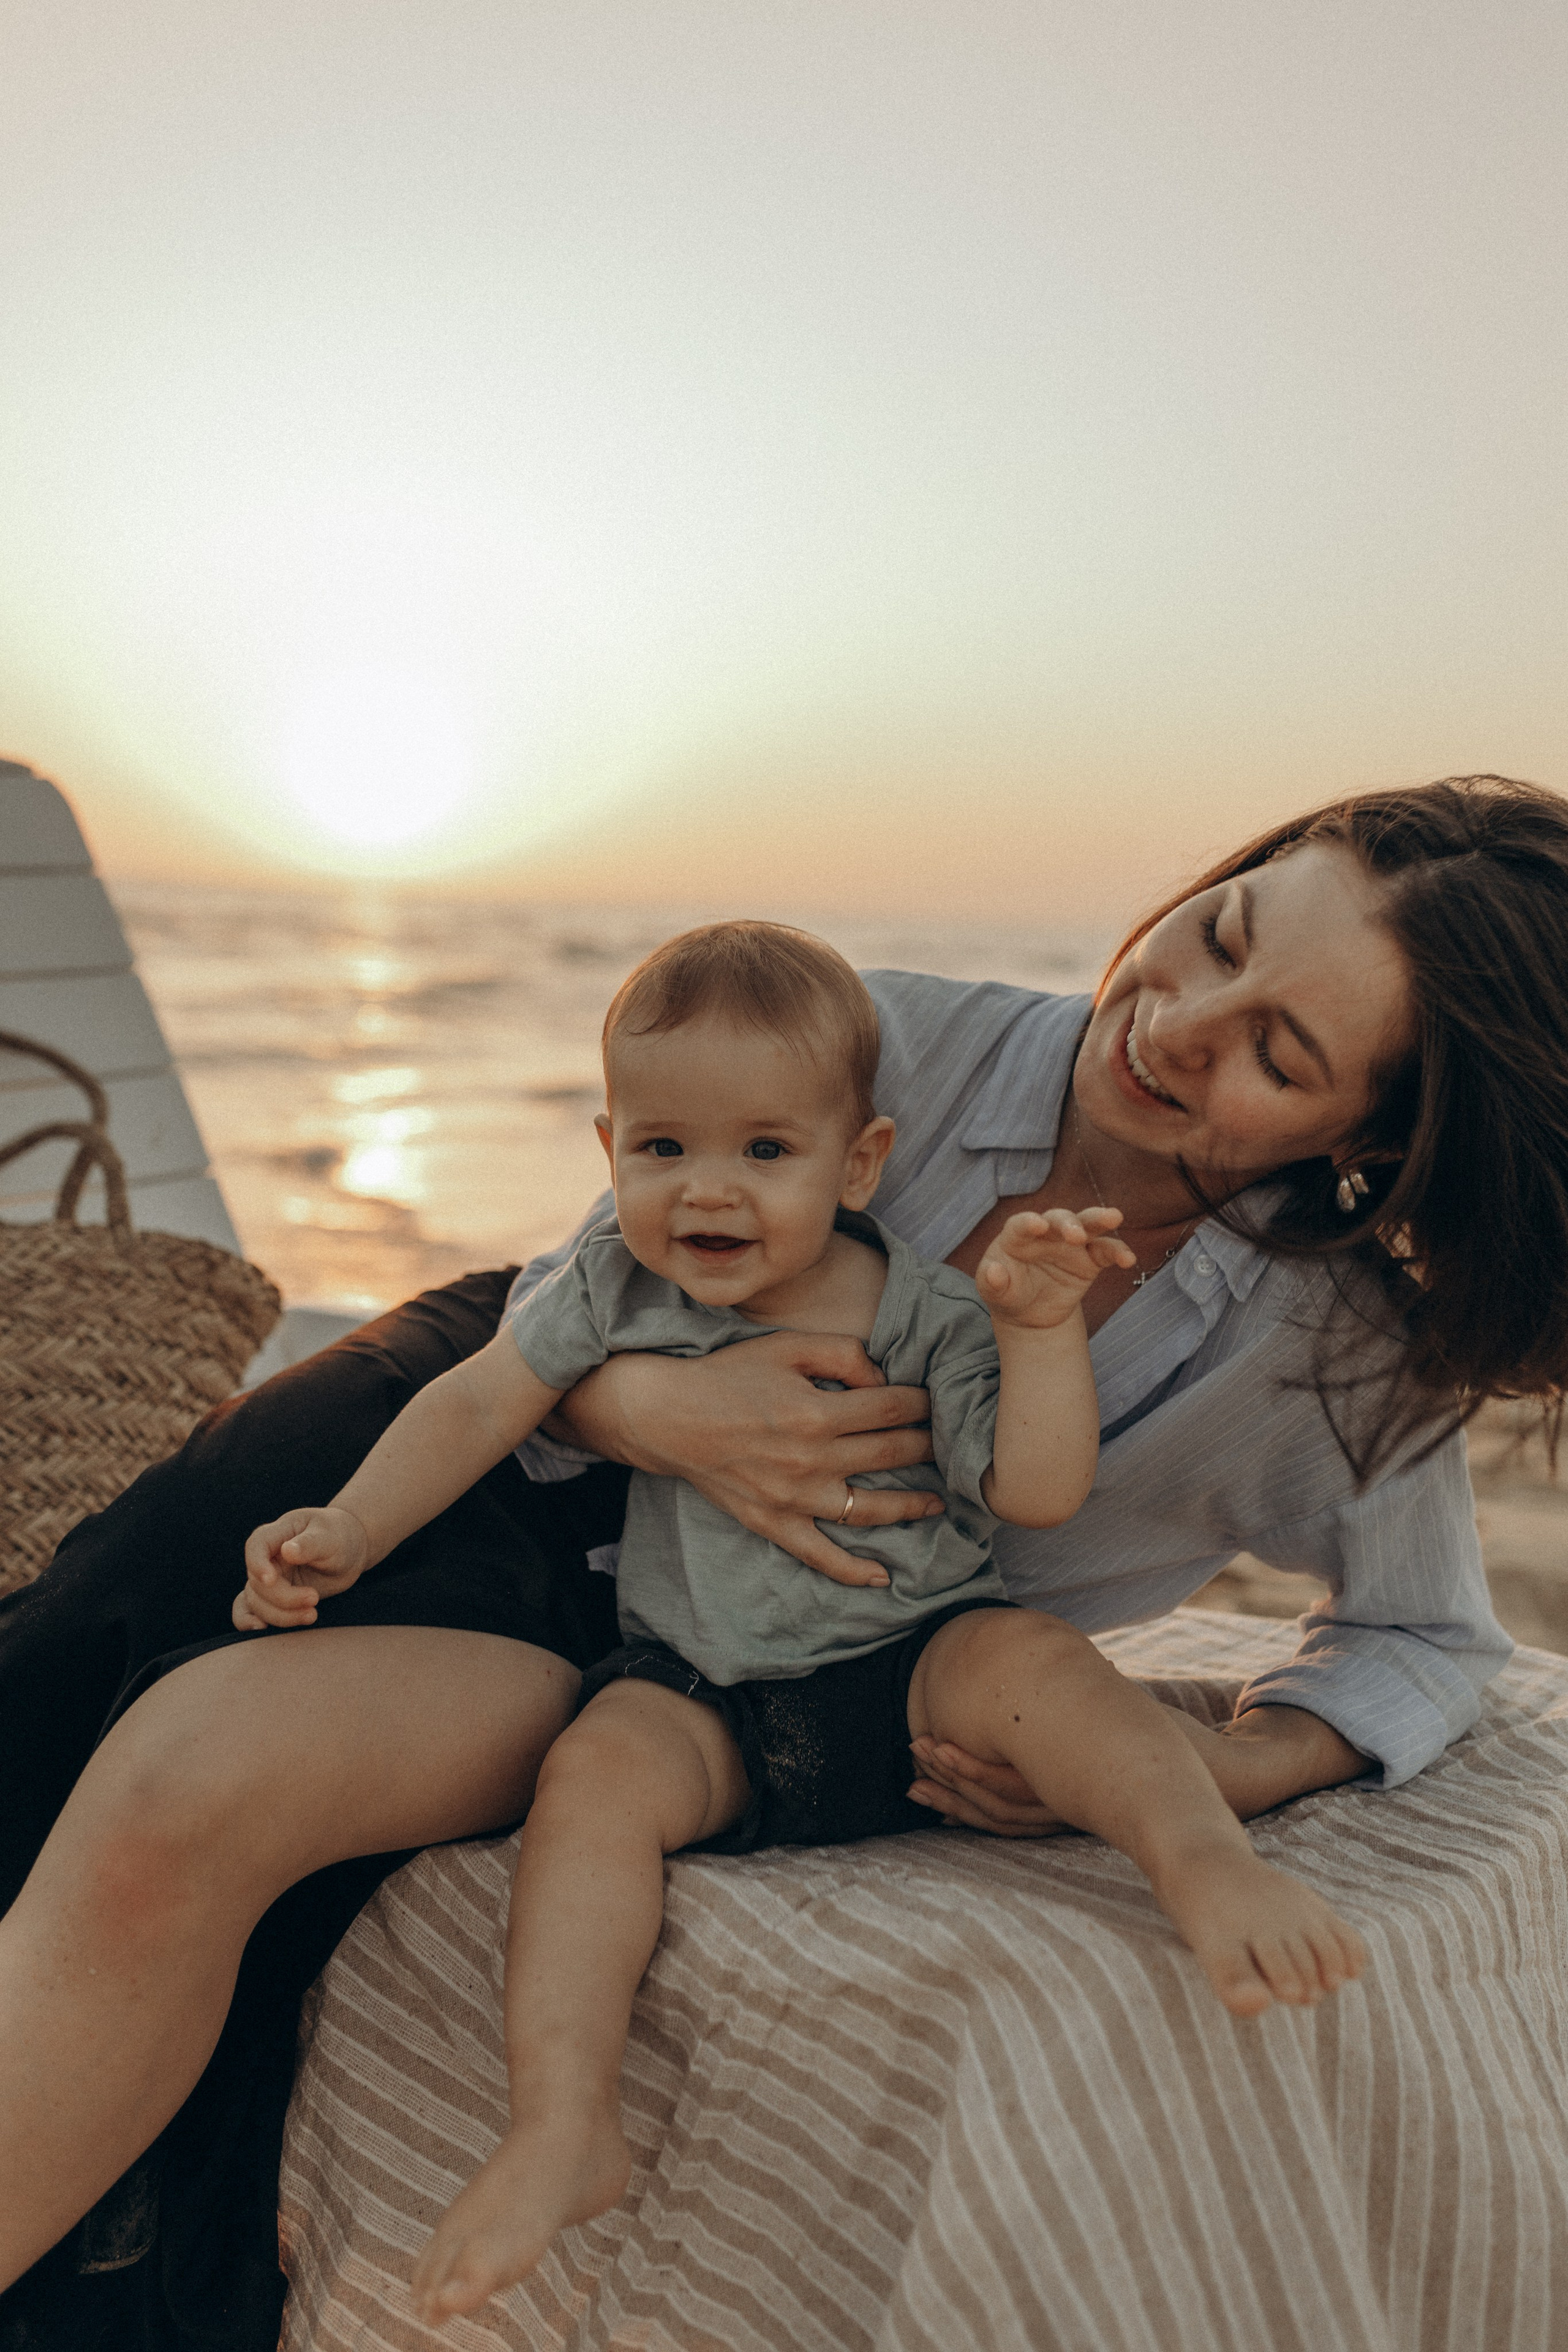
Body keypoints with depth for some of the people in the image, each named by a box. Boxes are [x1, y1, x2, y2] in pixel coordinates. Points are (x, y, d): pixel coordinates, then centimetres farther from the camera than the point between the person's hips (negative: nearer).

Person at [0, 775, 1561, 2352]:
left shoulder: (1337, 1361, -17)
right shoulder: (904, 1041, -17)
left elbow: (1431, 1641, 3)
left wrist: (1223, 1771, -17)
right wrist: (654, 1408, -30)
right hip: (522, 1431, 3)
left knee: (181, 1791, -25)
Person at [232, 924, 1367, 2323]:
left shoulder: (922, 1315, -6)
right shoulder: (616, 1288, 0)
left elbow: (1038, 1493, -10)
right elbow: (480, 1405, 4)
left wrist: (1040, 1326, -21)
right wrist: (348, 1532, -6)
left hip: (912, 1661, -1)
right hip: (702, 1693, 1)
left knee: (1039, 1663, -30)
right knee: (598, 1769, -26)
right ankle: (564, 2133, -28)